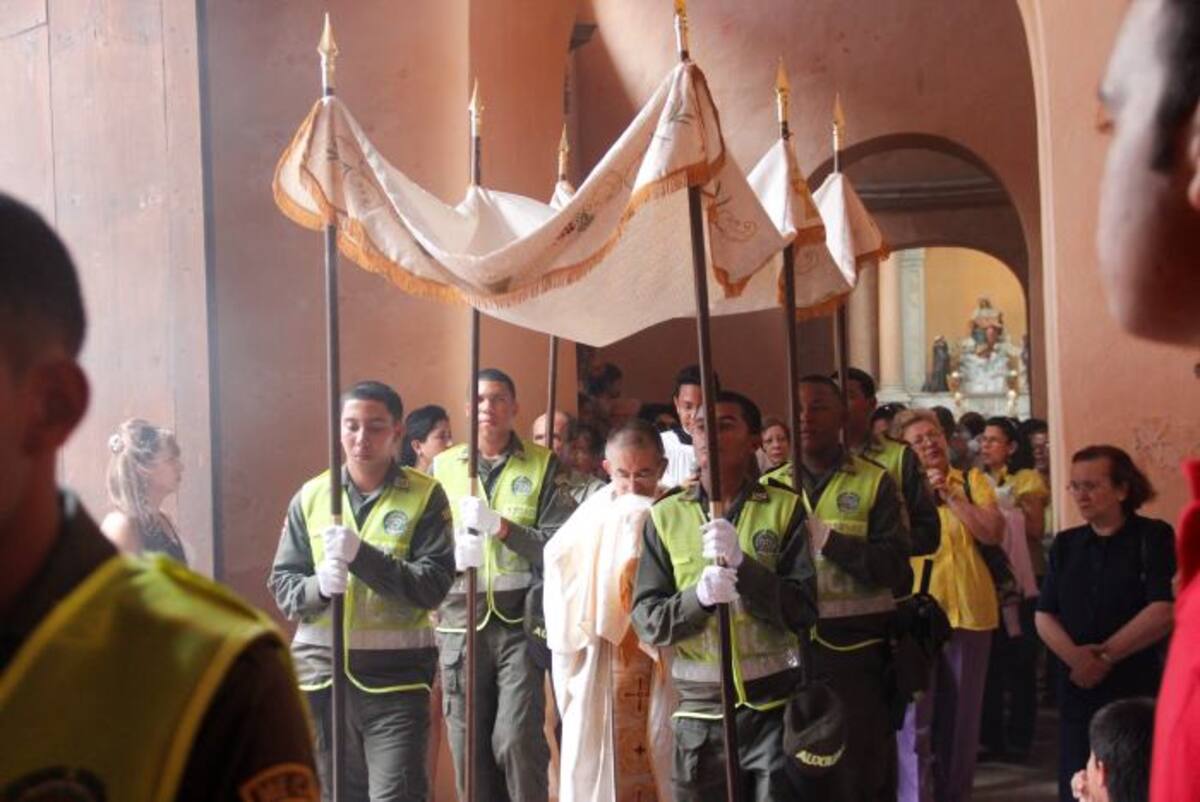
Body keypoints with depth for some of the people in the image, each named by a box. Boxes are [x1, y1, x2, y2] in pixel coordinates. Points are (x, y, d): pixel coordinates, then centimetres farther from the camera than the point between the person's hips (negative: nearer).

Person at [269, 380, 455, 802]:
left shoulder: (424, 496, -1)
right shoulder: (310, 497, 8)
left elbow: (434, 584, -10)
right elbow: (282, 584, 6)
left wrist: (362, 556, -22)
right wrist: (318, 586, -16)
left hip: (395, 676, -3)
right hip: (322, 673, 3)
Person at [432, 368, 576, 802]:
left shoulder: (543, 466, 5)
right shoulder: (442, 467, 11)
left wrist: (502, 526, -16)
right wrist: (452, 554, -14)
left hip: (520, 624, -2)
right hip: (461, 625, 2)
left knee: (517, 740, -13)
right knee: (468, 749, 4)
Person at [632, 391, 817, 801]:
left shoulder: (784, 509, 1)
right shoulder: (666, 516, 5)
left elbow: (804, 610, -6)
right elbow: (646, 619, 0)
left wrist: (742, 563, -20)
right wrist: (699, 596, -19)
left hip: (776, 708, -1)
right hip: (701, 712, 1)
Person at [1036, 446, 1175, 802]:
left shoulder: (1153, 537, -2)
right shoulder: (1066, 544, 12)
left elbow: (1163, 612, -13)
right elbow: (1044, 616, 6)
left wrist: (1104, 656, -12)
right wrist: (1076, 656, -14)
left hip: (1139, 690, -4)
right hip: (1078, 689, 4)